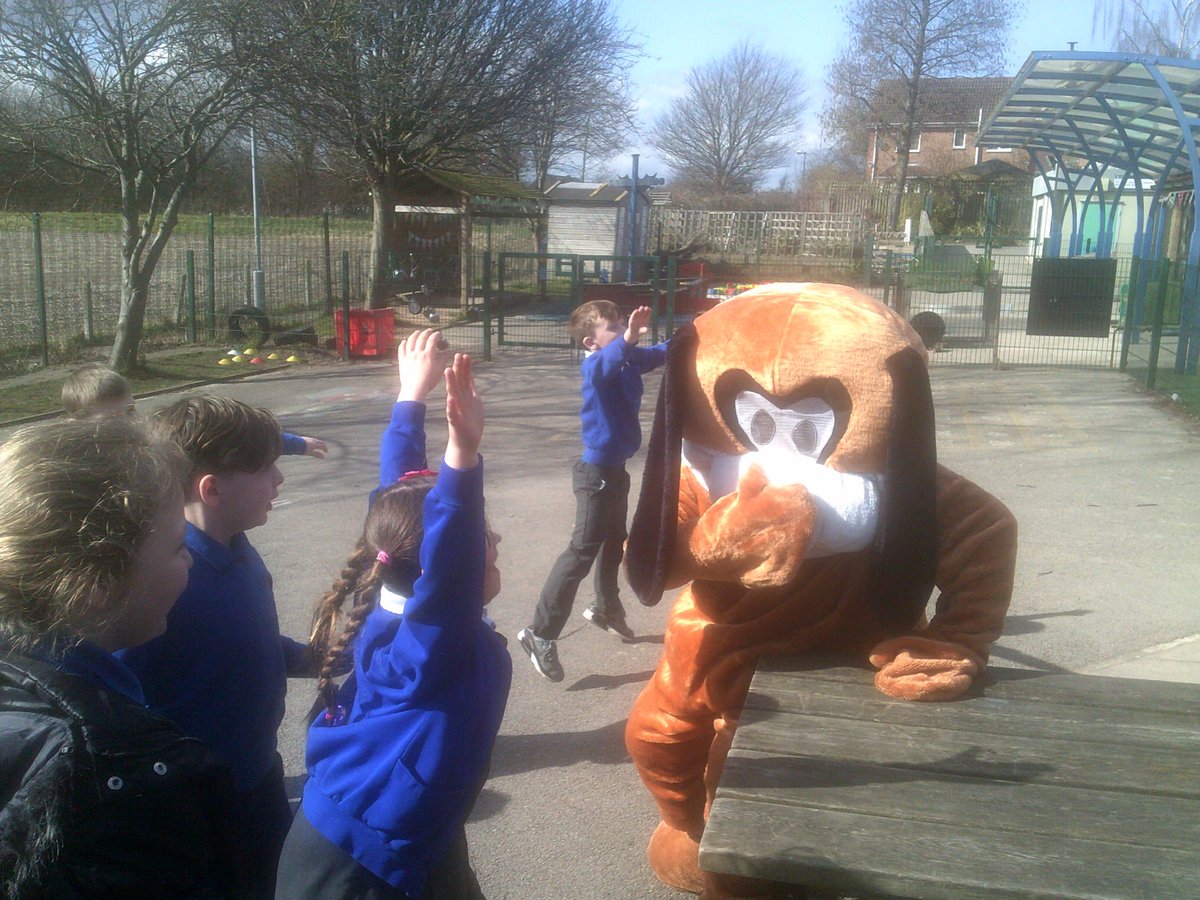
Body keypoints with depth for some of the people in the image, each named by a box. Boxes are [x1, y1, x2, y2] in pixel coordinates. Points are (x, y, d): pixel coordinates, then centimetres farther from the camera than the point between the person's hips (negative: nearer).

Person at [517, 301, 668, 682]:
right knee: (582, 551, -9)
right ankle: (541, 634, -5)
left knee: (614, 542, 24)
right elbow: (603, 366, -46)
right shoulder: (594, 365, -22)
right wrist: (627, 340, -64)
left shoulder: (631, 359, 2)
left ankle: (606, 608, 46)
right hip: (596, 473, -9)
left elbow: (661, 353, 19)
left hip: (615, 469, 9)